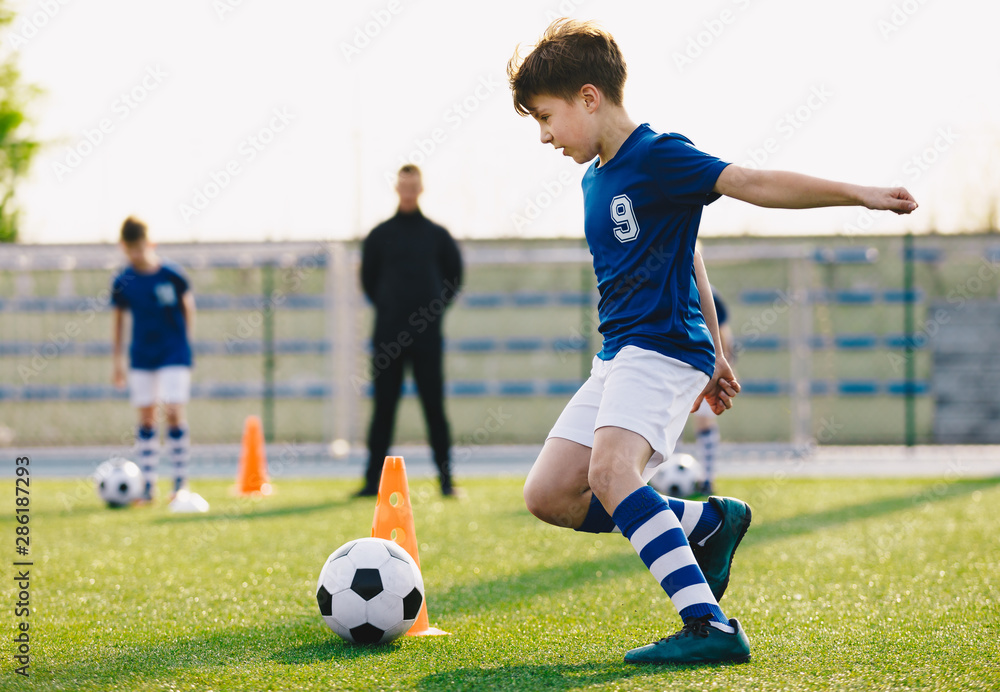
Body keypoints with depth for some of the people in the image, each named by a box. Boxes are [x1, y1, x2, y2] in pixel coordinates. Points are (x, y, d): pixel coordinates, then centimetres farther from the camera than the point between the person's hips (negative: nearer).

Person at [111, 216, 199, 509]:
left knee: (174, 413, -11)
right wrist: (116, 360, 9)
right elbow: (118, 318, 8)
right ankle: (148, 485, 8)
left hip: (174, 354, -3)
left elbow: (188, 305, 6)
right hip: (141, 356, 3)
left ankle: (181, 481, -2)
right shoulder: (123, 282, -3)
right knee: (145, 417, 3)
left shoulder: (172, 276, -9)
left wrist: (184, 341, 9)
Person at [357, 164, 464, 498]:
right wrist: (386, 307, 8)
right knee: (383, 408, 0)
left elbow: (454, 276, 13)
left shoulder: (437, 235, 7)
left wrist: (436, 308, 6)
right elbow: (368, 279, 15)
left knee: (434, 407, -1)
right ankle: (373, 480, 3)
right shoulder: (379, 235, 7)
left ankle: (446, 479, 3)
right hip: (388, 335, 0)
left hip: (427, 334, 0)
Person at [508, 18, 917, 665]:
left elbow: (753, 183, -18)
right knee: (550, 495, 2)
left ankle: (711, 626, -37)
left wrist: (857, 192, -27)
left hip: (664, 346, -10)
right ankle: (709, 521, 12)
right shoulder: (595, 180, 18)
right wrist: (714, 355, 29)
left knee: (609, 467, -32)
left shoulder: (656, 156, -9)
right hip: (618, 355, 10)